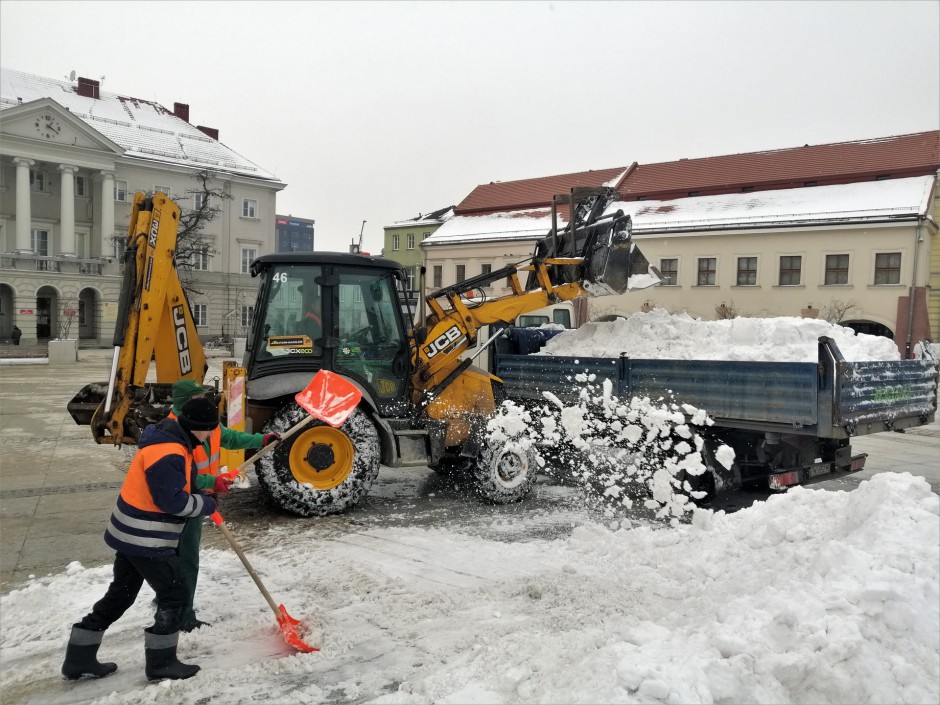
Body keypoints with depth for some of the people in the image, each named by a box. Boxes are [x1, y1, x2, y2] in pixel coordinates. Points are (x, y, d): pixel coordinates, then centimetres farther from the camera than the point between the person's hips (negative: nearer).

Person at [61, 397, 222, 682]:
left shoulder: (169, 437, 7)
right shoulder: (167, 453, -26)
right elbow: (174, 501, -25)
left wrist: (202, 494, 5)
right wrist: (207, 504, -11)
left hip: (132, 535, 10)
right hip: (146, 540, -10)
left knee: (120, 594, 19)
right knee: (173, 594, 3)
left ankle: (79, 659, 28)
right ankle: (161, 662, 14)